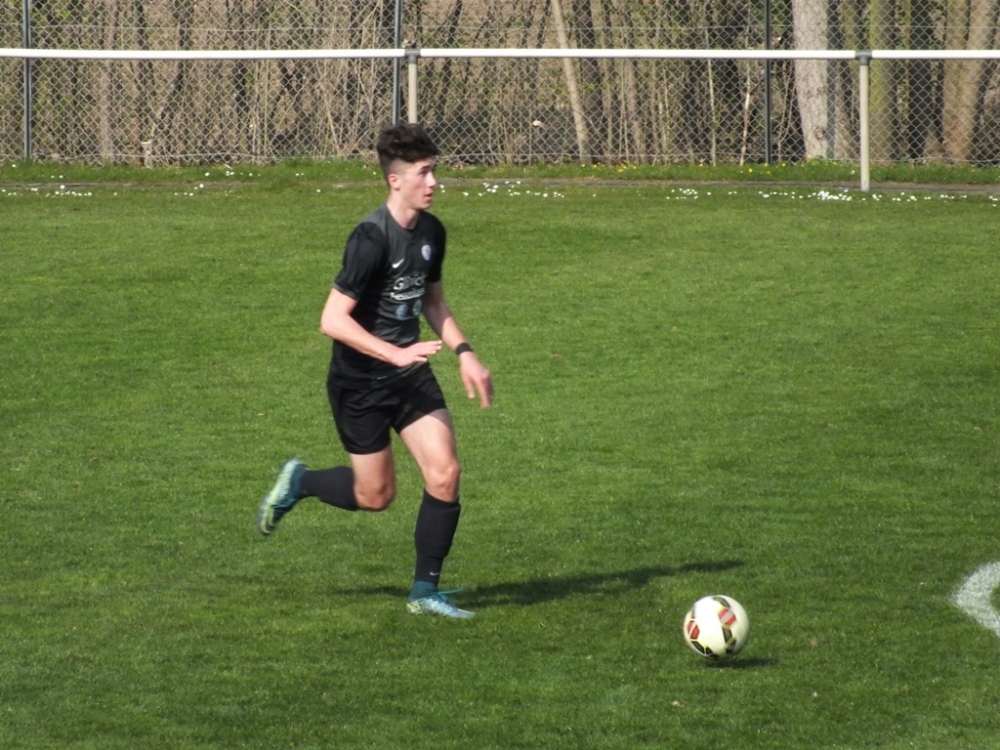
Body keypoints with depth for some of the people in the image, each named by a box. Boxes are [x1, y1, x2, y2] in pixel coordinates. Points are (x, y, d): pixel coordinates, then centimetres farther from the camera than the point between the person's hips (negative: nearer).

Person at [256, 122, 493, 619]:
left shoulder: (431, 232, 2)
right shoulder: (372, 238, -23)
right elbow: (333, 320, -25)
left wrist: (464, 353, 7)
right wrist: (396, 354, -30)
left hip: (410, 373, 6)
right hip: (359, 381, -6)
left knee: (445, 473, -9)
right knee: (375, 496, 4)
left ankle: (425, 591, 2)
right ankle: (298, 482, 33)